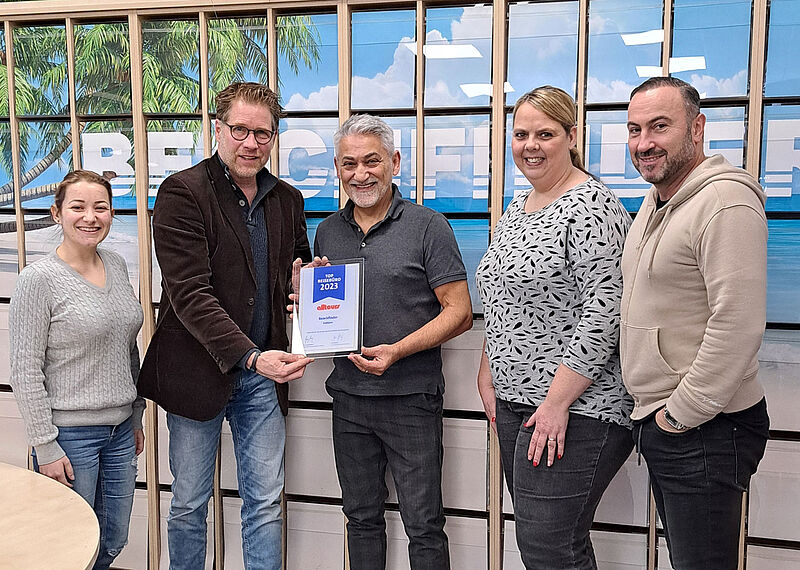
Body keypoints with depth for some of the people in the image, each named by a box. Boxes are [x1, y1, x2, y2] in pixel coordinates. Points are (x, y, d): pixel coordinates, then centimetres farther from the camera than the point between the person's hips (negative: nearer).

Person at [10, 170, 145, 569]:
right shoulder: (39, 278, -13)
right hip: (69, 433, -6)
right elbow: (25, 371, -13)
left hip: (120, 428, 6)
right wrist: (46, 447, -13)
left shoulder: (116, 265, 6)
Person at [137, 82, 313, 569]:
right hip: (199, 373, -4)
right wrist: (251, 356, -30)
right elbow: (190, 293, -20)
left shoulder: (288, 199, 7)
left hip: (263, 372, 4)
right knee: (189, 505, 12)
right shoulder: (183, 192, -11)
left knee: (266, 502, 10)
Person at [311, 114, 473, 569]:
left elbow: (459, 313, -9)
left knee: (424, 526, 4)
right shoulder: (329, 231, 10)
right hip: (348, 396, 5)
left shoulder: (428, 226, -6)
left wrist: (397, 351, -21)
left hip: (410, 399, -5)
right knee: (362, 518, 18)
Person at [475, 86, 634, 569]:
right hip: (515, 403, 9)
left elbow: (602, 314, -20)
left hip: (576, 410, -8)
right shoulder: (515, 211, 14)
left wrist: (557, 403, -20)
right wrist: (488, 379, 13)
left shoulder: (592, 207, -13)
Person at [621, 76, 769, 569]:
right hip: (659, 421, 9)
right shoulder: (655, 202, 14)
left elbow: (738, 326, -25)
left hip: (705, 430, -9)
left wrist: (680, 414, -17)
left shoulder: (725, 201, -17)